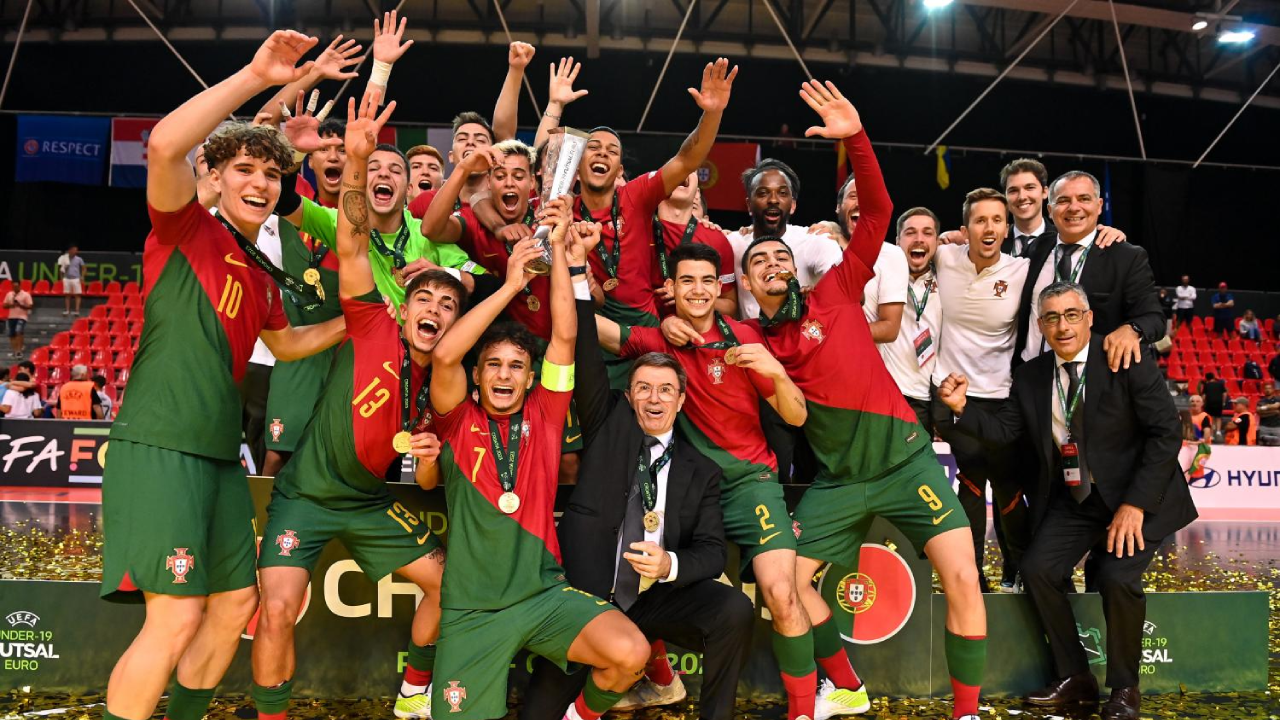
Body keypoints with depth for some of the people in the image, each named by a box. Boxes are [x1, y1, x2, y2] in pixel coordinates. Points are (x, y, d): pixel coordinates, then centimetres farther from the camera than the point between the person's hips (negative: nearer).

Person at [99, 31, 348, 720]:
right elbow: (164, 145, -24)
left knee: (236, 603, 14)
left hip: (220, 455, 9)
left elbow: (284, 343, 35)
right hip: (159, 446, -9)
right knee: (176, 617, -13)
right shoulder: (188, 228, -4)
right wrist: (255, 76, -22)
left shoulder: (263, 274, 18)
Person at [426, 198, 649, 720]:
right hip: (472, 609, -1)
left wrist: (557, 248, -6)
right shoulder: (458, 421, 1)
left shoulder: (542, 415, 5)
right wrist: (511, 283, -14)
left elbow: (565, 336, -4)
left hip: (545, 594, 1)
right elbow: (444, 355, -16)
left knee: (630, 653, -22)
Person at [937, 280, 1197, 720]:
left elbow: (1166, 433, -14)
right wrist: (962, 408, -19)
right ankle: (1074, 678, 6)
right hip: (1072, 500, 5)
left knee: (1117, 576, -24)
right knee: (1037, 569, -13)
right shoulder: (1031, 376, 2)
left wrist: (1135, 504, -19)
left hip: (1137, 497, -4)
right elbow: (1004, 429, 0)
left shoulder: (1127, 362, -12)